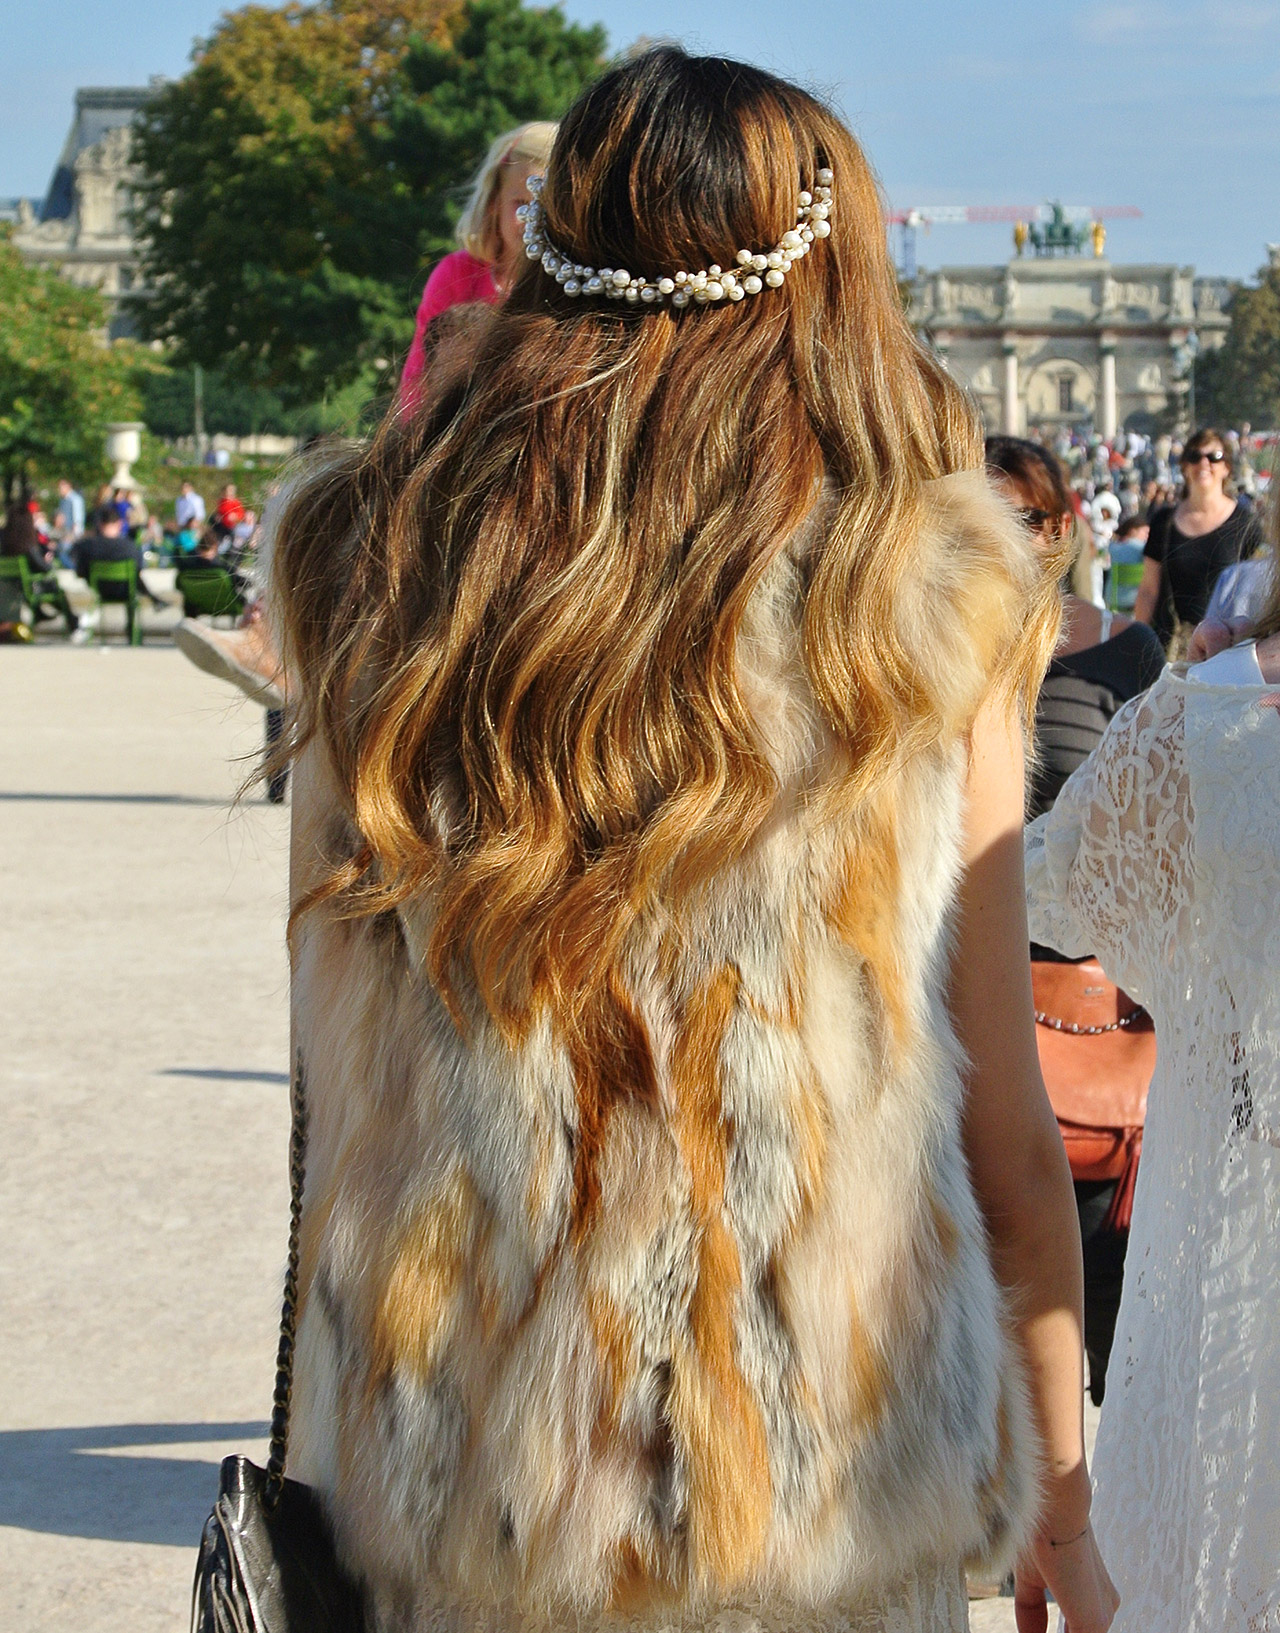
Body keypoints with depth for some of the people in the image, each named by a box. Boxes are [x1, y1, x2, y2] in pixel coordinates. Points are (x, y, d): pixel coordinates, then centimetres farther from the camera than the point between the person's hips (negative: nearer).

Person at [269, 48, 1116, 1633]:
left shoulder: (364, 567, -1)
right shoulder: (927, 596, -7)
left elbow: (334, 1083, 5)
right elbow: (1003, 1124, -2)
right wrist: (1059, 1497, 8)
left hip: (440, 1487, 2)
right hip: (828, 1499, -1)